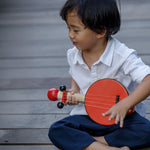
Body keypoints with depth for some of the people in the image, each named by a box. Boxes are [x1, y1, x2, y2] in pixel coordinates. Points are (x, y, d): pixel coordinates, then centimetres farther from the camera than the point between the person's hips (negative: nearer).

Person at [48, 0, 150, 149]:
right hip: (86, 116, 4)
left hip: (122, 116, -4)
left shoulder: (122, 55, -19)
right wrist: (74, 91, -1)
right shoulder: (73, 55, 0)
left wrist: (124, 105, -34)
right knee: (55, 131, -22)